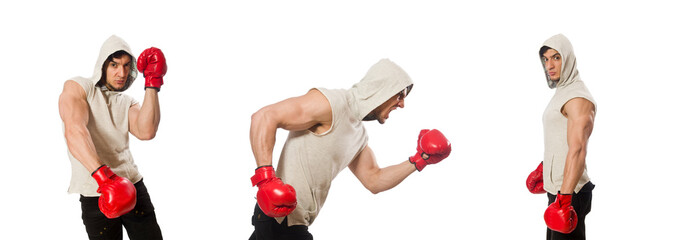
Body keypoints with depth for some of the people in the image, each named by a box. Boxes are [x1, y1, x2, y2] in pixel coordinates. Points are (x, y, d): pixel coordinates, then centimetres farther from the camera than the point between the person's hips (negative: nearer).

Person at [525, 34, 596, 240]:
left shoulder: (578, 98, -16)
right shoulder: (562, 93, 17)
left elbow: (577, 151, -25)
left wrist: (564, 198, -30)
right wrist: (543, 167, 42)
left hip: (569, 192, -10)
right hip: (557, 189, 10)